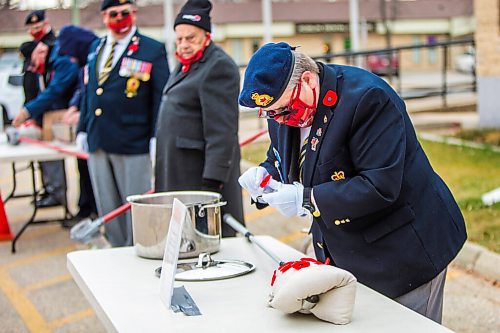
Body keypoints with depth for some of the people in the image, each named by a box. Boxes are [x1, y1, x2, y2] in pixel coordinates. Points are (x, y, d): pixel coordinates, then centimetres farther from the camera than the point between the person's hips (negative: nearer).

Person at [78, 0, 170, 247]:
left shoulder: (152, 50, -3)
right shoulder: (95, 48, 14)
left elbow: (161, 97, -5)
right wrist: (82, 129, 15)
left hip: (133, 145, -5)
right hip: (97, 143, 6)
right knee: (107, 208, 12)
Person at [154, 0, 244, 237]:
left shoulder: (218, 66, -14)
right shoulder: (186, 65, 17)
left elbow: (222, 131, -20)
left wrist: (212, 181, -24)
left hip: (201, 172, -9)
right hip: (179, 171, 9)